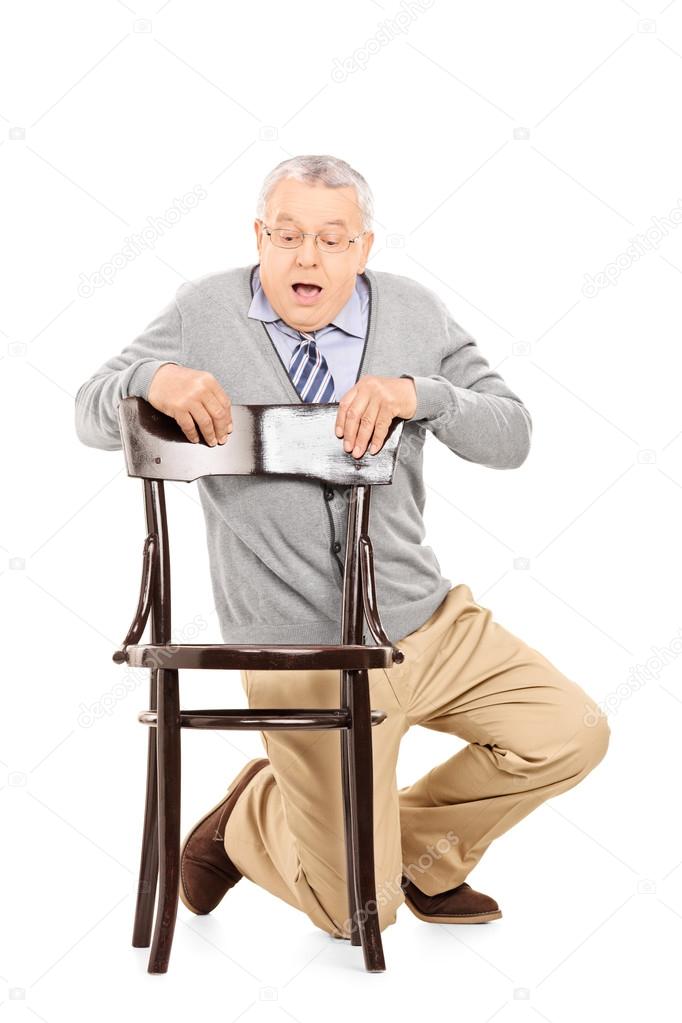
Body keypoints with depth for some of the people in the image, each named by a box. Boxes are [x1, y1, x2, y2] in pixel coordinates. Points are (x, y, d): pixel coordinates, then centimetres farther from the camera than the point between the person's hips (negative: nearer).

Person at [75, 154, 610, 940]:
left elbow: (511, 438, -4)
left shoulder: (414, 313, 1)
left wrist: (418, 394, -24)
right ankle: (250, 821, 35)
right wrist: (154, 377, -26)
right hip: (309, 660, -4)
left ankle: (420, 849, 26)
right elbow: (92, 416, -3)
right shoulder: (204, 313, -5)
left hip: (433, 619, 4)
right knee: (356, 911, 1)